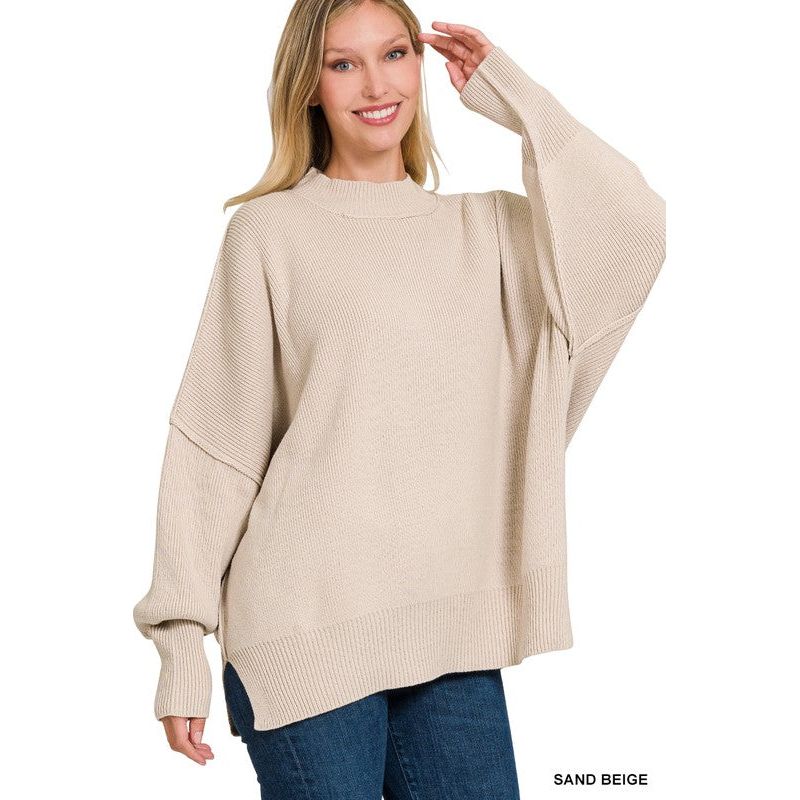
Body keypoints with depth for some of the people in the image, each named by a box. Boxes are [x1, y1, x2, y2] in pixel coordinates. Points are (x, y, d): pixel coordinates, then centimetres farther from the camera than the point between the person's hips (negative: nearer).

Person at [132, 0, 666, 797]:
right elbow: (213, 445, -2)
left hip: (454, 630, 4)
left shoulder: (487, 228, 10)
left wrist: (511, 97, 1)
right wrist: (182, 641, -5)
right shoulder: (269, 231, 0)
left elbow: (630, 233, -7)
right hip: (307, 629, -3)